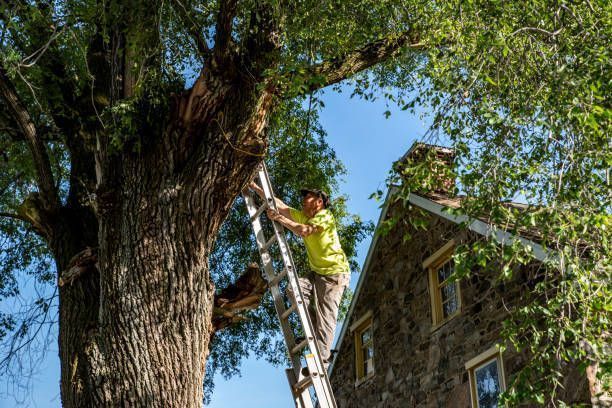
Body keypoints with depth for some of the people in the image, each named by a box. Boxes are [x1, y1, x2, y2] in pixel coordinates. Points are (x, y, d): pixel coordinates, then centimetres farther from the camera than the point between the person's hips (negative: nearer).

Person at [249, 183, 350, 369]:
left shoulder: (325, 216, -14)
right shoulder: (302, 216, 9)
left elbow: (305, 231, -30)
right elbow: (279, 205, 8)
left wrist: (279, 218, -26)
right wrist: (255, 187, 4)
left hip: (335, 272, -8)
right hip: (316, 272, 8)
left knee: (326, 317, -13)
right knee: (294, 290, -14)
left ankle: (322, 360, -13)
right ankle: (316, 328, -2)